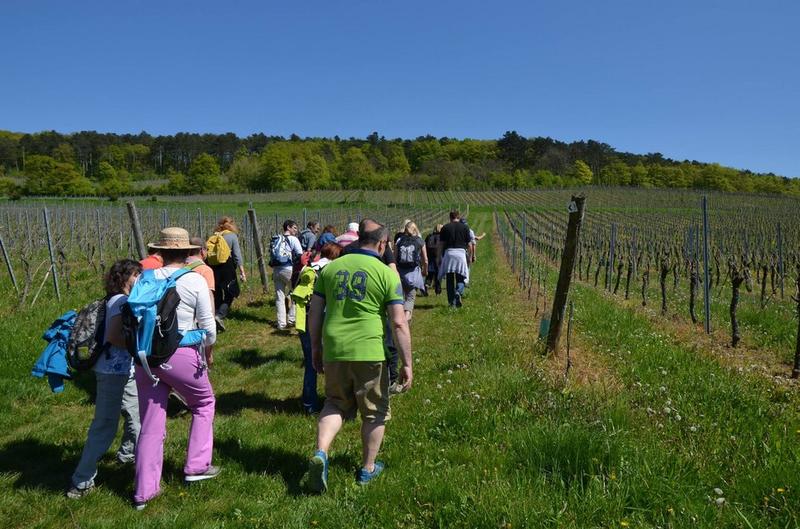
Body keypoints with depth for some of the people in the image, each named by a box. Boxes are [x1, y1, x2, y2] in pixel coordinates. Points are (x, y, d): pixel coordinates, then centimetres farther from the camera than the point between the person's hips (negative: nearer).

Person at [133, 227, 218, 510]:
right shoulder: (195, 280, -8)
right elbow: (208, 326, -5)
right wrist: (209, 352, 13)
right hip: (181, 356, -4)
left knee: (151, 423, 13)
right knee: (204, 403, 22)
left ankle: (144, 490, 22)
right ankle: (196, 466, 26)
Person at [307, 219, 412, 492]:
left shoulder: (330, 268, 6)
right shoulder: (387, 274, -5)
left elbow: (315, 313, 9)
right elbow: (399, 323, -8)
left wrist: (315, 349, 20)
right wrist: (407, 364, -2)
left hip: (333, 351, 3)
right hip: (369, 352, -3)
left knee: (335, 404, 22)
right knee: (374, 411, 16)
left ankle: (320, 453, 2)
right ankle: (368, 468, 28)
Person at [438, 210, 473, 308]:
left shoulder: (445, 228, 6)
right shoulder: (465, 227, 6)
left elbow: (441, 245, 2)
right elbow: (469, 245, 4)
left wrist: (439, 258, 7)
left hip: (448, 253, 1)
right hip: (461, 252, 0)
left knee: (450, 279, 7)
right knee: (461, 278, 9)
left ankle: (452, 302, 8)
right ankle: (458, 292, -19)